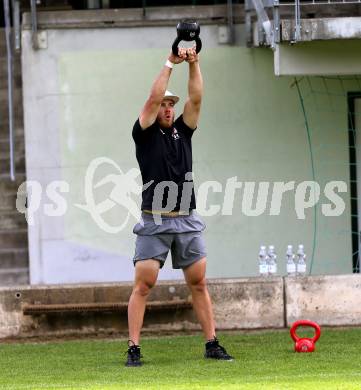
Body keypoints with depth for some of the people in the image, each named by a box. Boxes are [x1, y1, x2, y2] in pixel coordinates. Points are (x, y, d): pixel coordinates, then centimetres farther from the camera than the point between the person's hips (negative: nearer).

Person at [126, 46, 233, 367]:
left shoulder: (182, 131, 14)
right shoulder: (145, 134, 2)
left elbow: (196, 99, 3)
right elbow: (153, 98, -10)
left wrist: (194, 64, -6)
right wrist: (170, 64, -9)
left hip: (187, 221, 5)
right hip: (154, 222, -4)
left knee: (199, 284, 6)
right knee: (143, 285, -8)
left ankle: (212, 344, 9)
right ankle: (134, 349, -8)